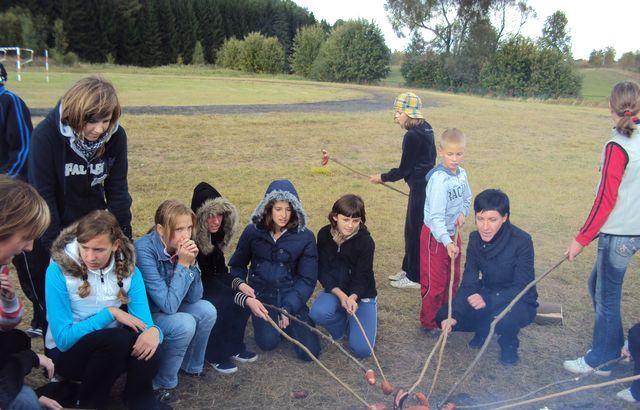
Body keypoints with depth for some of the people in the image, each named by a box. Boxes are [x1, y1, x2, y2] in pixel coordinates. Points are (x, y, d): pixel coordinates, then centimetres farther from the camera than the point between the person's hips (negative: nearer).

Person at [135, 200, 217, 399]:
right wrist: (183, 264, -29)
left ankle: (191, 365, 14)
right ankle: (160, 384, -5)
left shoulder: (180, 248, -10)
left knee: (206, 310, -8)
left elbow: (194, 297, -7)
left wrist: (191, 263, -20)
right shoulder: (144, 250, -30)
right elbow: (168, 304, -31)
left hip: (167, 309, 7)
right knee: (184, 323, -26)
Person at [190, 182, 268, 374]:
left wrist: (239, 285, -21)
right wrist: (244, 299, -36)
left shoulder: (213, 234, -4)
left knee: (244, 297, -14)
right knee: (220, 305, -31)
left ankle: (234, 346, 3)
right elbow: (207, 280, -30)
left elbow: (219, 272, 0)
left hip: (207, 286, 7)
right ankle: (215, 355, -8)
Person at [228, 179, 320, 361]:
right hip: (261, 295, 0)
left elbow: (308, 278, -6)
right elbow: (237, 265, 9)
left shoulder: (305, 236, -8)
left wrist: (289, 307, -16)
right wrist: (241, 284, -12)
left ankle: (288, 320, 20)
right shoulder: (253, 231, -4)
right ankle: (263, 320, 13)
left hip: (291, 296, 0)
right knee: (268, 342, -21)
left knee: (309, 351, -8)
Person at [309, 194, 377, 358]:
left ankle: (350, 317, 16)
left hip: (361, 294, -2)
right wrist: (341, 295, -27)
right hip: (335, 290, 2)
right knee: (318, 312, -34)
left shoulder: (366, 241, -18)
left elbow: (362, 277, -17)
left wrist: (353, 297, -38)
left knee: (361, 349, -16)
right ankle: (341, 319, 4)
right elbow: (323, 272, -11)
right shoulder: (324, 235, -9)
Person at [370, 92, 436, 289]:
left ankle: (415, 277, 12)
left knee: (415, 231, 1)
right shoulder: (426, 129, 9)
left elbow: (404, 169, -15)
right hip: (428, 183, 10)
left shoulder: (412, 136, -19)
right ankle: (408, 269, 30)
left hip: (420, 188, -10)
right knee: (412, 229, 18)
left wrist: (382, 177, -2)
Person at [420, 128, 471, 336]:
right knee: (435, 283, 2)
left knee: (454, 279, 20)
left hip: (453, 233, 8)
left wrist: (463, 213, -5)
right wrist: (446, 242, -37)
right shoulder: (439, 179, -25)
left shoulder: (462, 174, 0)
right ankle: (428, 323, 18)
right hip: (435, 235, -8)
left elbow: (466, 199, 16)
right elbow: (436, 216, -30)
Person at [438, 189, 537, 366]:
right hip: (488, 296, 5)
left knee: (503, 318, -39)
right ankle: (484, 329, 16)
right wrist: (454, 315, -26)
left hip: (519, 302, -5)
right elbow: (469, 282, -12)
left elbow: (522, 288, -26)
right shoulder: (475, 239, -10)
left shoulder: (522, 241, -25)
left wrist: (488, 300, -42)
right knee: (444, 317, -12)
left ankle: (509, 344, -2)